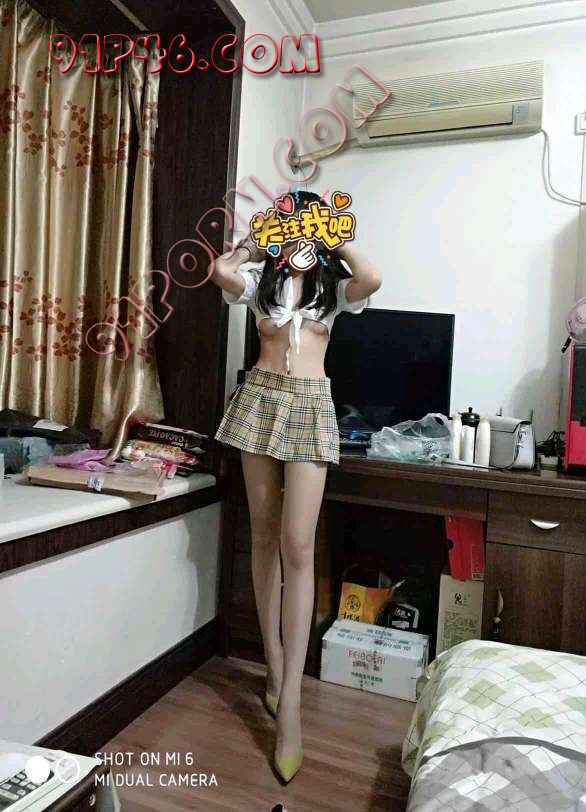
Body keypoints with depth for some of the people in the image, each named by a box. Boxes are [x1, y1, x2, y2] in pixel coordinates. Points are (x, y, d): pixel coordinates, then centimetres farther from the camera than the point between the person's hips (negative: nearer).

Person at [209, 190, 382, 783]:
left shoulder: (334, 284, 9)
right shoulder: (261, 278, 11)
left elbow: (372, 279, -13)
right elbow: (219, 271, -10)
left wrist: (336, 242, 2)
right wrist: (257, 242, 5)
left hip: (310, 406, -2)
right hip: (261, 400, 2)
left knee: (298, 545, -10)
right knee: (264, 536, 6)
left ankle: (290, 699, -3)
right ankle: (273, 665, 23)